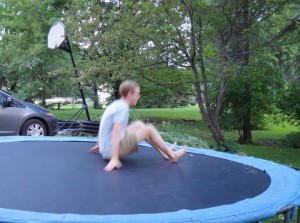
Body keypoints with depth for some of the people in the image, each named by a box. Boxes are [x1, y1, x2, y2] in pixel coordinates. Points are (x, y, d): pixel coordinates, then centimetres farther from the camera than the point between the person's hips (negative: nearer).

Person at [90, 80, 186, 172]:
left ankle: (164, 152, 22)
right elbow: (116, 133, -28)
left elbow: (107, 129, 20)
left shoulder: (116, 104, 9)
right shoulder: (122, 107, -18)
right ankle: (172, 155, 9)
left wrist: (101, 146, 30)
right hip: (113, 150, -9)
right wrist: (114, 159, -33)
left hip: (106, 149, 9)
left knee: (139, 124, 18)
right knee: (149, 129, -4)